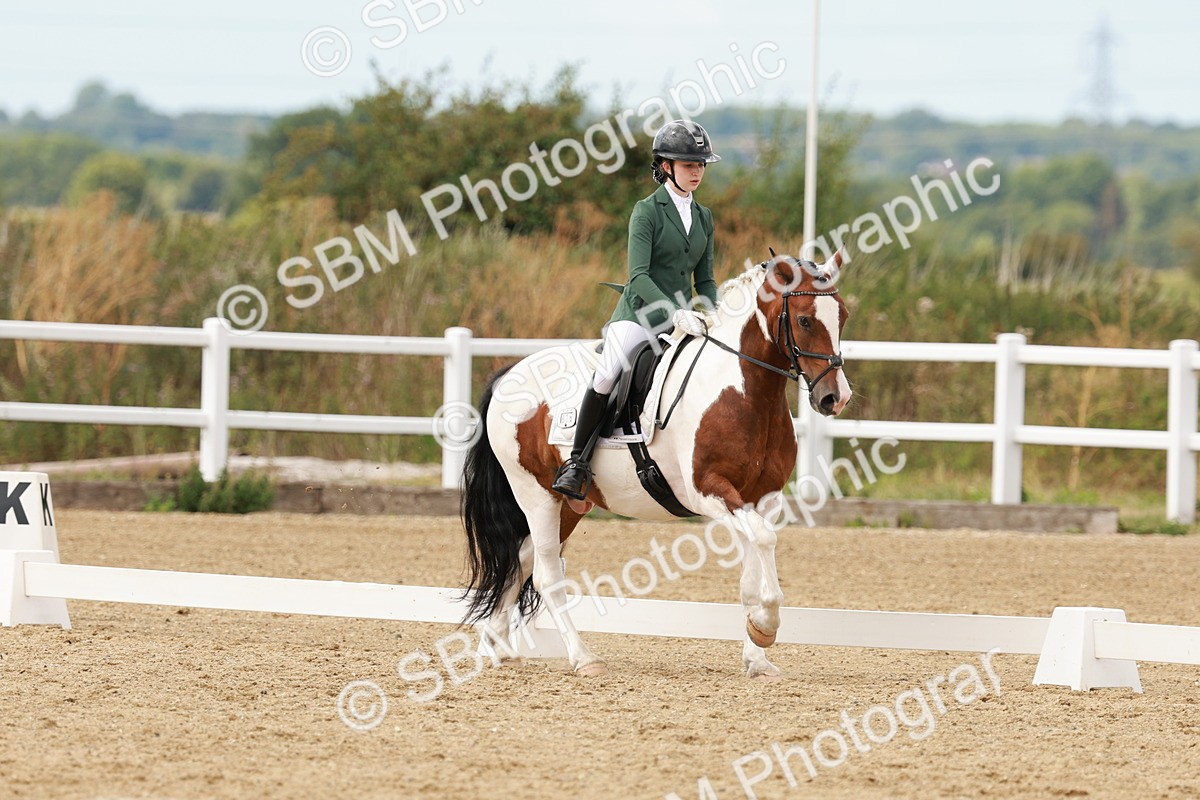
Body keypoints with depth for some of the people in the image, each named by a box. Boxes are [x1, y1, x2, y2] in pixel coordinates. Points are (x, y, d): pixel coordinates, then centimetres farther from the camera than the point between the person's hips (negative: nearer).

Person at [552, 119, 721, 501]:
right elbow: (639, 276, -14)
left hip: (683, 319, 6)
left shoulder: (703, 217, 15)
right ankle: (577, 462, -18)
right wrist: (675, 313, -26)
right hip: (639, 312, -6)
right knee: (606, 377, -26)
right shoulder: (648, 211, -4)